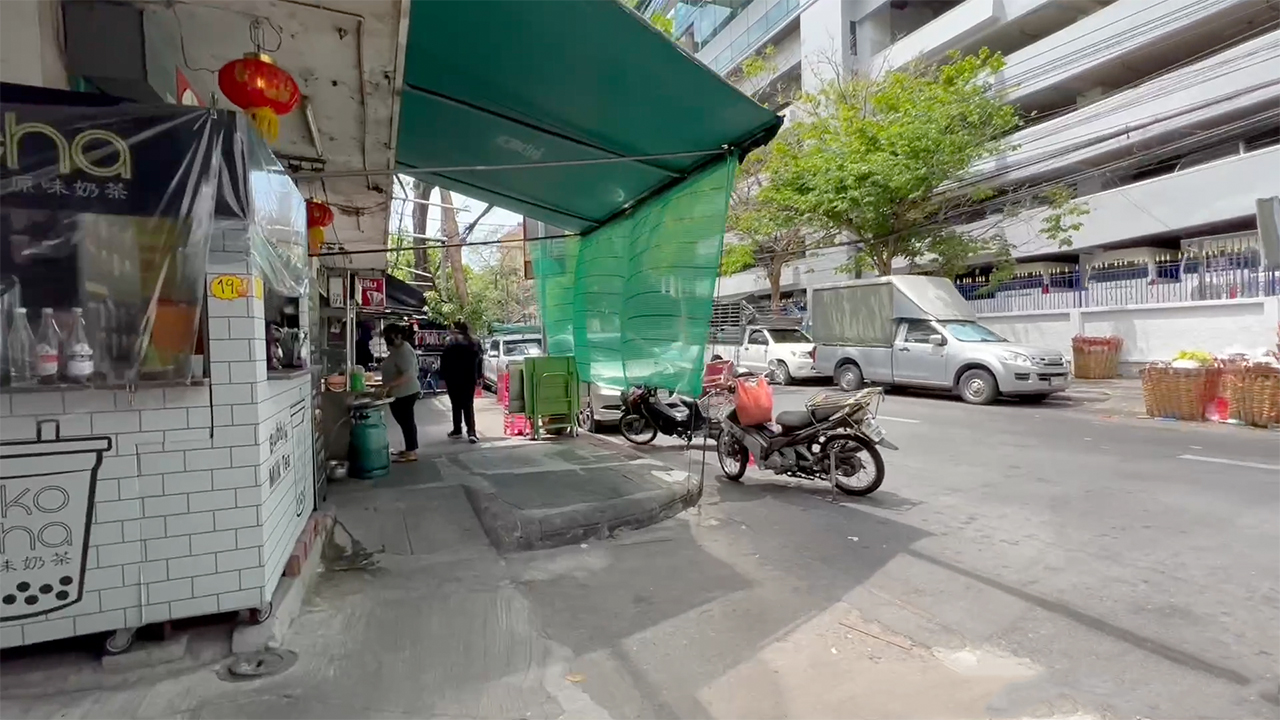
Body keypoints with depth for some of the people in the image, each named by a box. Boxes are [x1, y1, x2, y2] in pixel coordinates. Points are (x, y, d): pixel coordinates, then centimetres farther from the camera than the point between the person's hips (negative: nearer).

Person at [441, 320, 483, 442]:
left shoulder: (451, 343, -9)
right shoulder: (474, 343, 5)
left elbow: (444, 361, -10)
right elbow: (479, 360, 8)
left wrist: (443, 378, -4)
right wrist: (478, 377, 14)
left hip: (453, 379, -3)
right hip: (469, 378, 3)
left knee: (456, 405, 10)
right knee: (469, 405, 4)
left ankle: (457, 430, 20)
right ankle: (471, 432, -8)